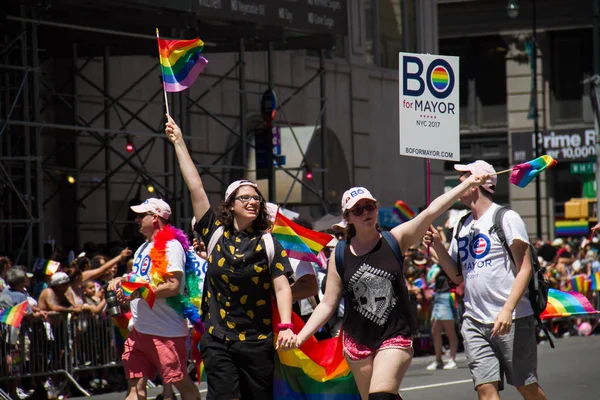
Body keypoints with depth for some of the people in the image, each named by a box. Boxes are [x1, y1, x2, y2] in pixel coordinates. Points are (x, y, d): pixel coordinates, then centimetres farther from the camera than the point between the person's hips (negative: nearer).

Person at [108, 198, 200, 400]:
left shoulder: (170, 246, -12)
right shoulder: (143, 248, 18)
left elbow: (173, 286, -21)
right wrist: (121, 280, 8)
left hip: (166, 331, -9)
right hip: (139, 329, 9)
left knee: (181, 383, 0)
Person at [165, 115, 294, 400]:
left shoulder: (268, 244, 3)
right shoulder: (215, 234, 4)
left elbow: (282, 287, -5)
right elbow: (196, 188, 5)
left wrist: (286, 326, -20)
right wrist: (178, 143, 5)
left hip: (257, 342, 0)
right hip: (217, 341, 0)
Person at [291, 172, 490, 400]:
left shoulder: (395, 240, -4)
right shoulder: (340, 255, -1)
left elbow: (431, 211, -13)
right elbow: (328, 304, 2)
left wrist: (468, 184, -20)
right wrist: (300, 337, -7)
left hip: (395, 337, -3)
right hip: (357, 340, 3)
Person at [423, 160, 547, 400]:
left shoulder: (506, 218, -4)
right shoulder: (462, 227, 16)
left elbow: (524, 268, -9)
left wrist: (508, 309, -21)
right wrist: (437, 248, 4)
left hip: (512, 320, -6)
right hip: (474, 322, 6)